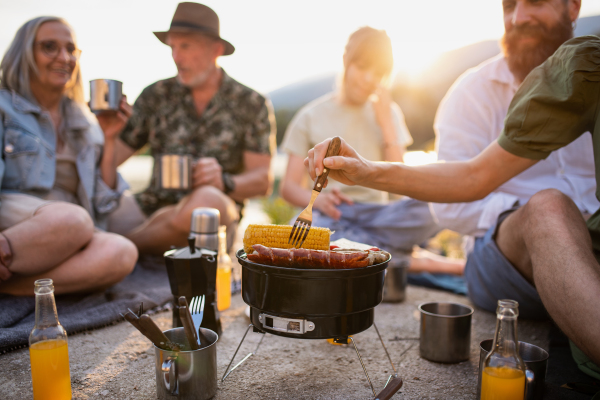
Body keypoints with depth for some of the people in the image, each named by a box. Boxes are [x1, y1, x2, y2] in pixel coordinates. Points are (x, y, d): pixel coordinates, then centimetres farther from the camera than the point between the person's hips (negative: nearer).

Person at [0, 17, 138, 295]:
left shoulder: (85, 123, 20)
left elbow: (103, 203, 14)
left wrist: (109, 139, 6)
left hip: (68, 232, 4)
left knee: (122, 252, -30)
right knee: (73, 220, -37)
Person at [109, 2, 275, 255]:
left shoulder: (252, 104, 5)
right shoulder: (157, 95, 10)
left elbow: (262, 181, 0)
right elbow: (113, 156, 8)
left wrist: (224, 181, -18)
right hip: (152, 206, 1)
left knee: (207, 199, -38)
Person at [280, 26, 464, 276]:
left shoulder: (388, 113, 13)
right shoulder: (311, 116, 6)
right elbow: (289, 187, 0)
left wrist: (385, 121, -4)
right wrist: (317, 199, -22)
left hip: (376, 214, 1)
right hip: (332, 216, -1)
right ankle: (409, 262, -26)